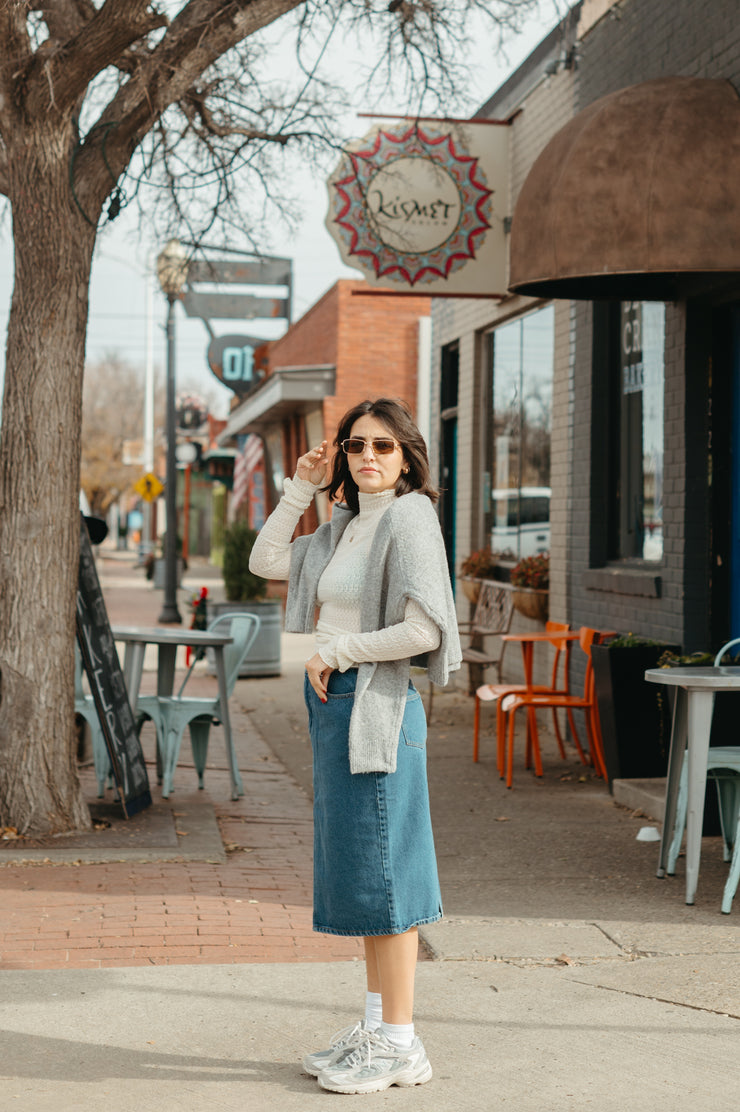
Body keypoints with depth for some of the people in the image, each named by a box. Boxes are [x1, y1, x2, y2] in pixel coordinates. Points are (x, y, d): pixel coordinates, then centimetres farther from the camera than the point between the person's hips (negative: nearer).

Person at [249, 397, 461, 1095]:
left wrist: (335, 652, -11)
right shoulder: (345, 526, 14)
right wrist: (301, 489, 11)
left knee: (382, 869, -4)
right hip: (336, 705, 9)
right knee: (356, 868, 14)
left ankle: (400, 1044, 5)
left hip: (376, 705, -9)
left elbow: (424, 630, -20)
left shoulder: (409, 518, -11)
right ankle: (376, 1028, 24)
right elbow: (266, 562, 19)